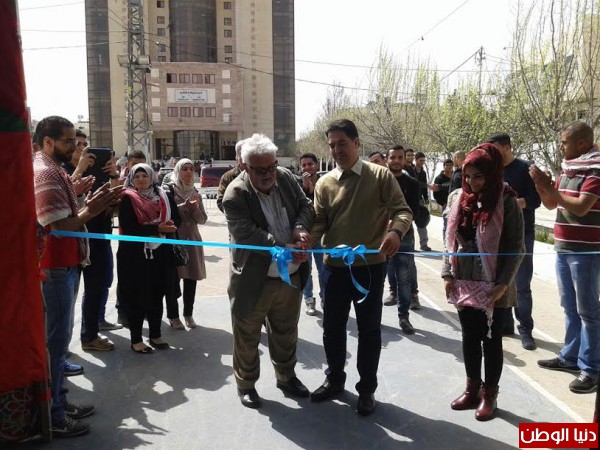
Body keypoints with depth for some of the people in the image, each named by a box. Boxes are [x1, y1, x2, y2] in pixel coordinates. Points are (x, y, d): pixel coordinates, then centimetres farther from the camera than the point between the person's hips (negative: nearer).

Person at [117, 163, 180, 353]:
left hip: (160, 254, 5)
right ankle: (136, 340, 14)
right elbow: (128, 228, -16)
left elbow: (175, 220, 5)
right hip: (135, 255, -4)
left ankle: (155, 335, 26)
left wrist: (166, 228, -17)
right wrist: (157, 228, -20)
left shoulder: (163, 197, 9)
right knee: (137, 298, 2)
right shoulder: (127, 199, -5)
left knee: (157, 296, 12)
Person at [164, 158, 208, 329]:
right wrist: (184, 206, -21)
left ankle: (188, 314, 20)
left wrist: (195, 208, -11)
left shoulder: (195, 193, 12)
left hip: (192, 239, 5)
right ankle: (173, 316, 12)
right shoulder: (169, 190, -3)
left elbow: (202, 219, 7)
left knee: (191, 279, 7)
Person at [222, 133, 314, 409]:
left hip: (291, 276, 5)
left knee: (286, 333, 23)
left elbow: (306, 206, 8)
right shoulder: (235, 195, -18)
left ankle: (286, 376, 45)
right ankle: (246, 384, 35)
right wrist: (285, 249, -31)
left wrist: (300, 228, -13)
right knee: (247, 337, 13)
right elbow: (248, 235, -25)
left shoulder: (286, 178, -2)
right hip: (254, 281, -5)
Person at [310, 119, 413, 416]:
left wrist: (395, 232, -31)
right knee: (332, 326, 15)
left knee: (369, 329, 9)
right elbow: (319, 222, 1)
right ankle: (334, 379, 36)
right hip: (334, 266, 3)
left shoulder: (380, 176, -5)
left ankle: (367, 389, 27)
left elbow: (402, 211, -10)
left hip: (370, 265, -3)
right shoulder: (324, 183, 4)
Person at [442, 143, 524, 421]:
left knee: (491, 340, 9)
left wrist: (503, 284, -14)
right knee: (470, 338, 15)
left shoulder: (506, 202, -11)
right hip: (464, 284, 4)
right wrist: (447, 274, 5)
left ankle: (489, 395, 25)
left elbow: (515, 248, -9)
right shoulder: (458, 198, 3)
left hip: (494, 288, -4)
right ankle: (472, 389, 32)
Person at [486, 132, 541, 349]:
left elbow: (535, 200, -11)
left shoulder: (524, 169, -5)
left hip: (521, 235, -5)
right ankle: (504, 324, 20)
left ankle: (525, 329, 8)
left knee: (521, 286, -2)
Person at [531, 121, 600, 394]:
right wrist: (540, 185, -2)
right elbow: (551, 204, 15)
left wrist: (548, 187, -17)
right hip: (563, 249, 8)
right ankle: (570, 357, 27)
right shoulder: (567, 169, 12)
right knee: (570, 308, 16)